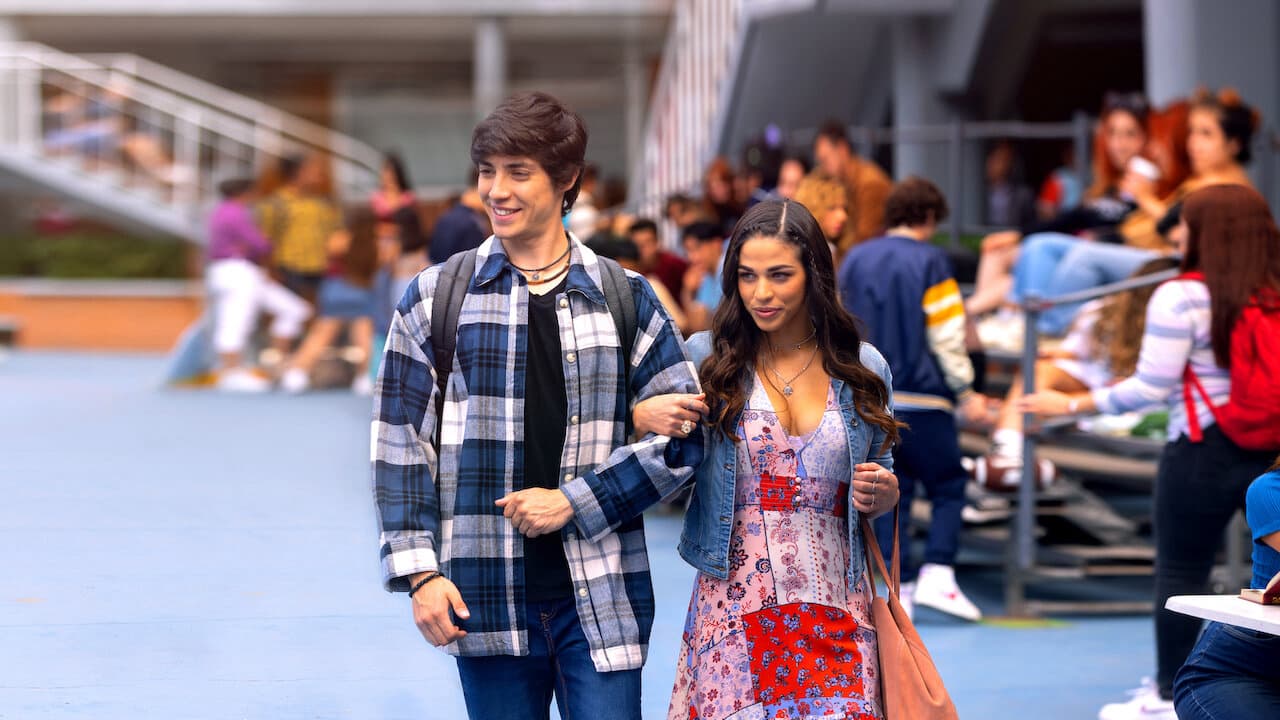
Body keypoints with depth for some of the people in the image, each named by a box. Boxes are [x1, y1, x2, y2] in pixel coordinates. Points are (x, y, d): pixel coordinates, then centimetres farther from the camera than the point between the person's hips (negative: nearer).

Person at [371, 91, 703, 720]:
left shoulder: (625, 299, 6)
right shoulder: (435, 300, 6)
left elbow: (684, 435, 4)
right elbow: (400, 443, 5)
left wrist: (575, 502, -7)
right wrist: (419, 571, -4)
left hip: (600, 597, 0)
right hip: (487, 596, 0)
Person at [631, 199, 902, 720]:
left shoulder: (862, 368, 7)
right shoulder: (705, 357, 2)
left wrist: (885, 494, -3)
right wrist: (642, 416, -14)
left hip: (836, 616, 1)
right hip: (733, 612, -1)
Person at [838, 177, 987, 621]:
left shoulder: (854, 260, 9)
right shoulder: (930, 261, -7)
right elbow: (947, 336, -9)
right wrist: (964, 393, -3)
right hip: (919, 399, -5)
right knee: (947, 486, 6)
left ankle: (896, 588, 3)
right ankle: (937, 576, -8)